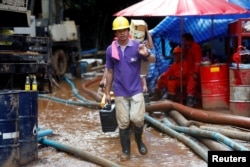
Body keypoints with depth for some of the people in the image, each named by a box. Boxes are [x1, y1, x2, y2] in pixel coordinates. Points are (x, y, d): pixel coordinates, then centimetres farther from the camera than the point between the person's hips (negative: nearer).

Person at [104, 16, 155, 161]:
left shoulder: (137, 46, -5)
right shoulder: (111, 49, 0)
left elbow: (153, 60, -10)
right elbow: (110, 72, 8)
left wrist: (146, 54, -34)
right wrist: (107, 92, 10)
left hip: (136, 90, -1)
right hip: (120, 92, 2)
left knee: (137, 118, -12)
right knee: (123, 123, 5)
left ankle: (139, 140, 17)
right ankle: (126, 151, 17)